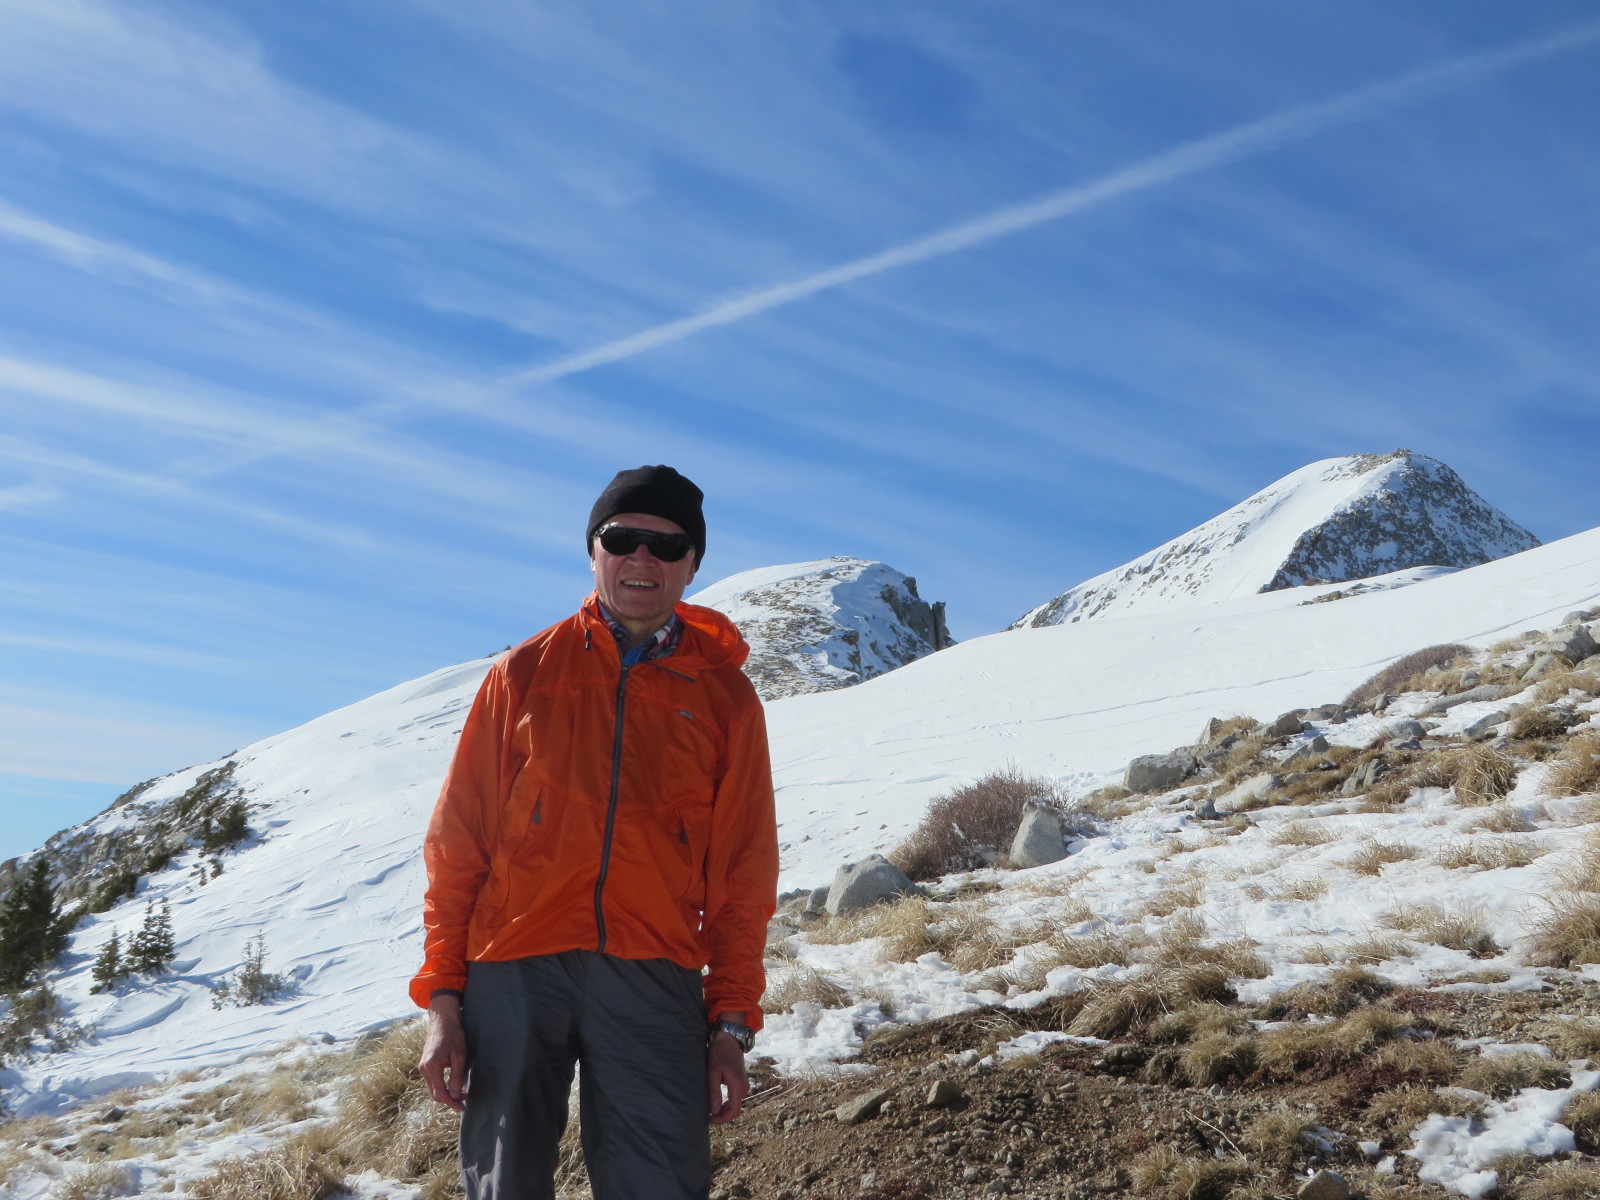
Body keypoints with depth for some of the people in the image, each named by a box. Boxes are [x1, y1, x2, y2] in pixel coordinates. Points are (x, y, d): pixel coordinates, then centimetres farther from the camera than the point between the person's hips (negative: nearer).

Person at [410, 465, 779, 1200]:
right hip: (514, 973, 1)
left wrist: (732, 1021, 4)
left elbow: (743, 869, 8)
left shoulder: (724, 694, 8)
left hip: (654, 982, 0)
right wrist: (442, 997, 1)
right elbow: (457, 841, 7)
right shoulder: (525, 672, 8)